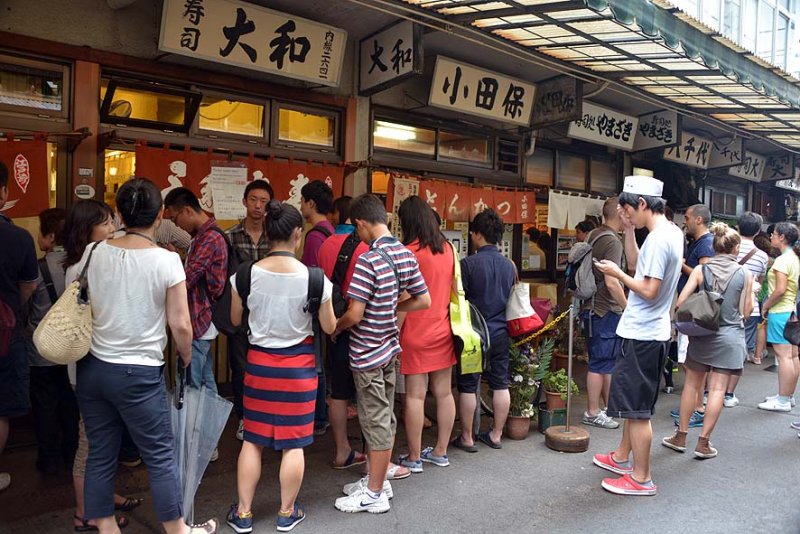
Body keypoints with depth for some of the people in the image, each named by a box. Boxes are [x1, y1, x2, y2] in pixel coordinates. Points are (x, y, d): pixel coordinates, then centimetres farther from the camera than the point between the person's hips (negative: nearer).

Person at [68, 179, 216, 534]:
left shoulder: (92, 253, -2)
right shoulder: (167, 260, -13)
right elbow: (180, 324, -12)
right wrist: (186, 358, 5)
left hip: (91, 368, 5)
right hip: (139, 373, -4)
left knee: (100, 454, 15)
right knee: (161, 455, 9)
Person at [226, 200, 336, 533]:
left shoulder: (247, 275, -9)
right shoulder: (314, 278, -15)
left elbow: (235, 319, 4)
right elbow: (329, 327, -6)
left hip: (258, 361, 2)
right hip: (298, 364, -2)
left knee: (252, 440, 15)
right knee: (293, 443, 11)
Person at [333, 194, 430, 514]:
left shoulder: (368, 260, -23)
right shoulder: (406, 254, 1)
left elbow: (354, 314, -24)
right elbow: (423, 301, 6)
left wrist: (335, 328, -4)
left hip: (367, 353, -8)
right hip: (390, 346, 8)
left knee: (376, 422, 3)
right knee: (385, 417, 18)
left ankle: (374, 495, 17)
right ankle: (377, 480, 33)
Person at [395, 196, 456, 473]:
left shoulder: (411, 251, -13)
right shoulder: (447, 249, 6)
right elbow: (451, 289, 12)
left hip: (416, 334, -6)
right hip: (443, 331, 6)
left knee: (415, 396, 2)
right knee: (444, 393, 11)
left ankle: (414, 458, 11)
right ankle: (440, 452, 24)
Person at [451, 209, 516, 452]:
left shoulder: (468, 263, -14)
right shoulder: (509, 265, 3)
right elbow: (512, 299, 13)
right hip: (501, 332, 5)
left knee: (468, 386, 6)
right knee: (500, 384, 13)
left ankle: (466, 438, 14)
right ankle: (496, 434, 23)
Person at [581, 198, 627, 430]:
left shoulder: (593, 235, 11)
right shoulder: (612, 241, -17)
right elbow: (611, 282, -22)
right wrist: (628, 307, -12)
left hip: (595, 307, 10)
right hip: (607, 311, -10)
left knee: (608, 361, 18)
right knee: (600, 363, -1)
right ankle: (593, 413, 9)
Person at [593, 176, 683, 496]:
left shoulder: (658, 239, -21)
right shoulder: (672, 232, 10)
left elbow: (649, 291, -24)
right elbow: (636, 264, 19)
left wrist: (616, 274, -11)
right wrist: (629, 230, 11)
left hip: (642, 335, -11)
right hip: (647, 331, 11)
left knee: (637, 408, 1)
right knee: (635, 402, 22)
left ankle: (641, 478, 13)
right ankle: (622, 457, 37)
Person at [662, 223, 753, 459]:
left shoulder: (701, 270, -4)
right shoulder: (745, 274, -4)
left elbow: (681, 302, -9)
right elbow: (746, 311, 0)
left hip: (702, 334, 1)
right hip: (730, 336, -1)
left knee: (692, 384, 12)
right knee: (717, 389, 3)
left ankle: (681, 436, 19)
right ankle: (704, 442, 7)